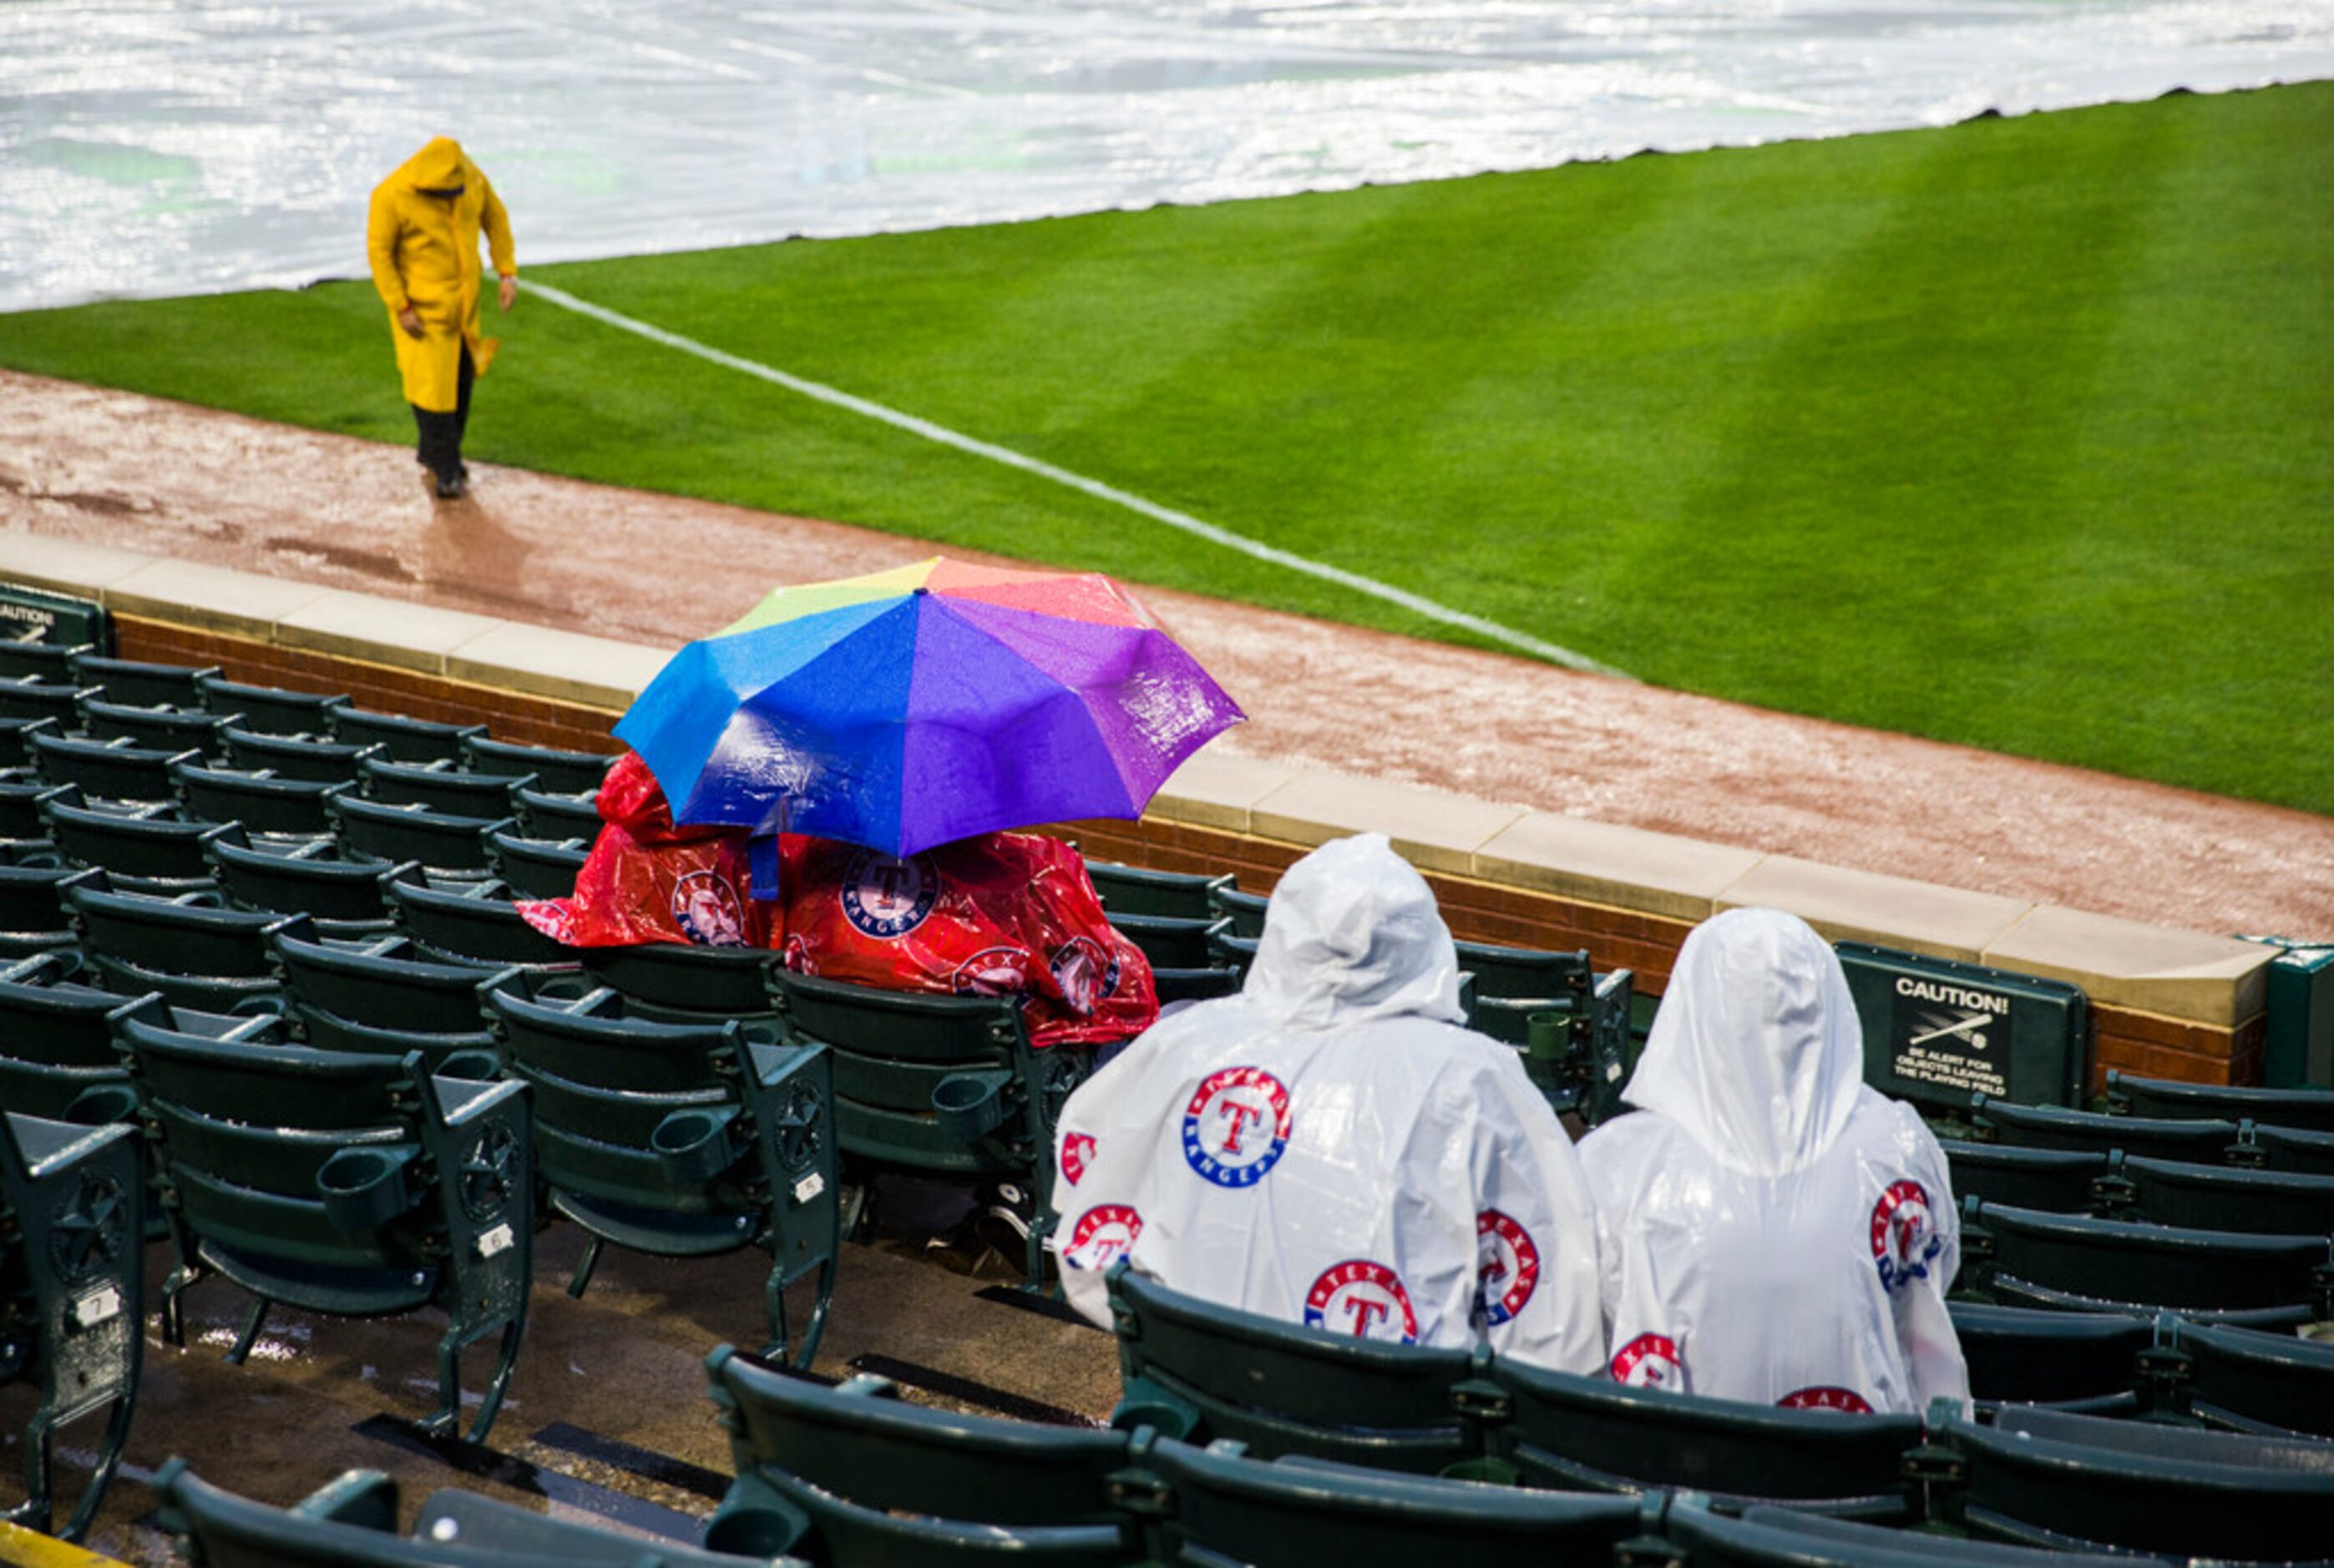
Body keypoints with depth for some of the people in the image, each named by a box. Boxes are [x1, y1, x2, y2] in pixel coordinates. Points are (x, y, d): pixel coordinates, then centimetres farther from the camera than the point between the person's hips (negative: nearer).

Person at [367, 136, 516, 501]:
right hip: (420, 304, -5)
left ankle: (434, 453, 30)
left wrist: (507, 273, 0)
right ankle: (445, 469, 4)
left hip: (462, 301, 6)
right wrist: (401, 309, -17)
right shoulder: (392, 196, -22)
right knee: (430, 382, -7)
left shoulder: (472, 177, -9)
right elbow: (379, 252, -15)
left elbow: (495, 218, 7)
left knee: (461, 377, 13)